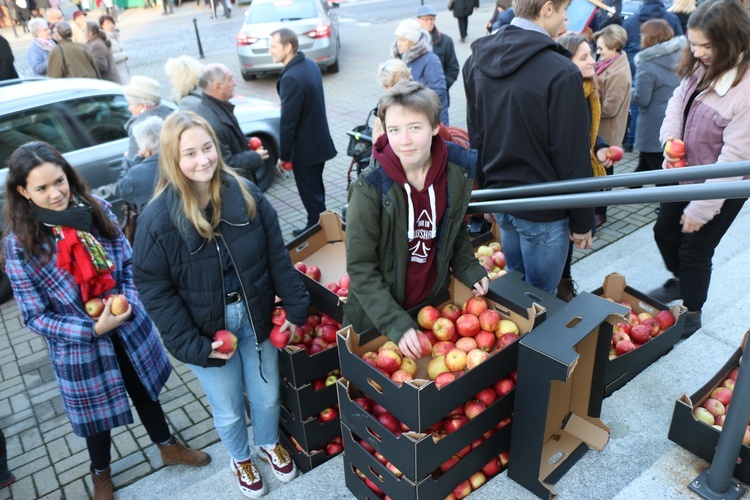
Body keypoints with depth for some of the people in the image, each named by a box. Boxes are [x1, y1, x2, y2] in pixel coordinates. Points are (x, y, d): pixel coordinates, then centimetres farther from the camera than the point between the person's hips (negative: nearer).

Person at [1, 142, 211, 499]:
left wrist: (126, 301, -18)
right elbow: (35, 317, -15)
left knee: (145, 391, 24)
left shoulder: (96, 210, -12)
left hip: (130, 329, 3)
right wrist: (93, 328, -24)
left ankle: (168, 447, 51)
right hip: (79, 346, -2)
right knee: (96, 412, 20)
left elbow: (128, 262, -1)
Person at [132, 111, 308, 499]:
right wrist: (192, 345, -15)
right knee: (228, 410, 18)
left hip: (254, 315, 3)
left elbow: (277, 257, -4)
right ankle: (240, 459, 50)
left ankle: (269, 445, 54)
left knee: (267, 396, 21)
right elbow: (154, 289, -14)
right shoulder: (157, 218, -19)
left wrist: (296, 306, -3)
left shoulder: (246, 194, -11)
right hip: (207, 328, -2)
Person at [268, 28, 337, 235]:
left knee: (310, 194, 6)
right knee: (316, 190, 22)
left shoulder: (290, 78, -26)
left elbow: (288, 122, -23)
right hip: (319, 141, 9)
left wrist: (284, 156, -13)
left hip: (305, 148, -9)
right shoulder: (310, 65, 3)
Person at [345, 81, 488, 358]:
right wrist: (395, 323, -25)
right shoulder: (370, 187, -22)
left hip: (435, 303, 4)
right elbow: (360, 267, -19)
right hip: (377, 317, -3)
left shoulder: (458, 171, -11)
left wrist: (467, 268, -5)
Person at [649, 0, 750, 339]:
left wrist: (700, 209, -20)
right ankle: (680, 281, 51)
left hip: (722, 188, -7)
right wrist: (670, 140, -15)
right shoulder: (701, 66, -8)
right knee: (664, 232, 21)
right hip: (686, 174, 7)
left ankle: (691, 313, 33)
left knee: (695, 249, 7)